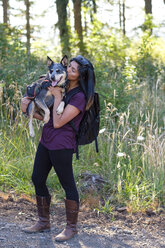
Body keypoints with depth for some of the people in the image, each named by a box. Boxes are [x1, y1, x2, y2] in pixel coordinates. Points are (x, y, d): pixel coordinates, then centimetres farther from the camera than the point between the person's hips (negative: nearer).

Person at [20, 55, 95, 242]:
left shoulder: (79, 97, -15)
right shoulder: (62, 88, 11)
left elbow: (58, 122, -19)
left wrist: (57, 96, -16)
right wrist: (28, 108, -1)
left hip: (61, 146, -9)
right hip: (46, 142, 9)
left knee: (67, 184, 2)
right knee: (37, 179, 15)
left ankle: (71, 227, 15)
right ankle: (43, 222, 29)